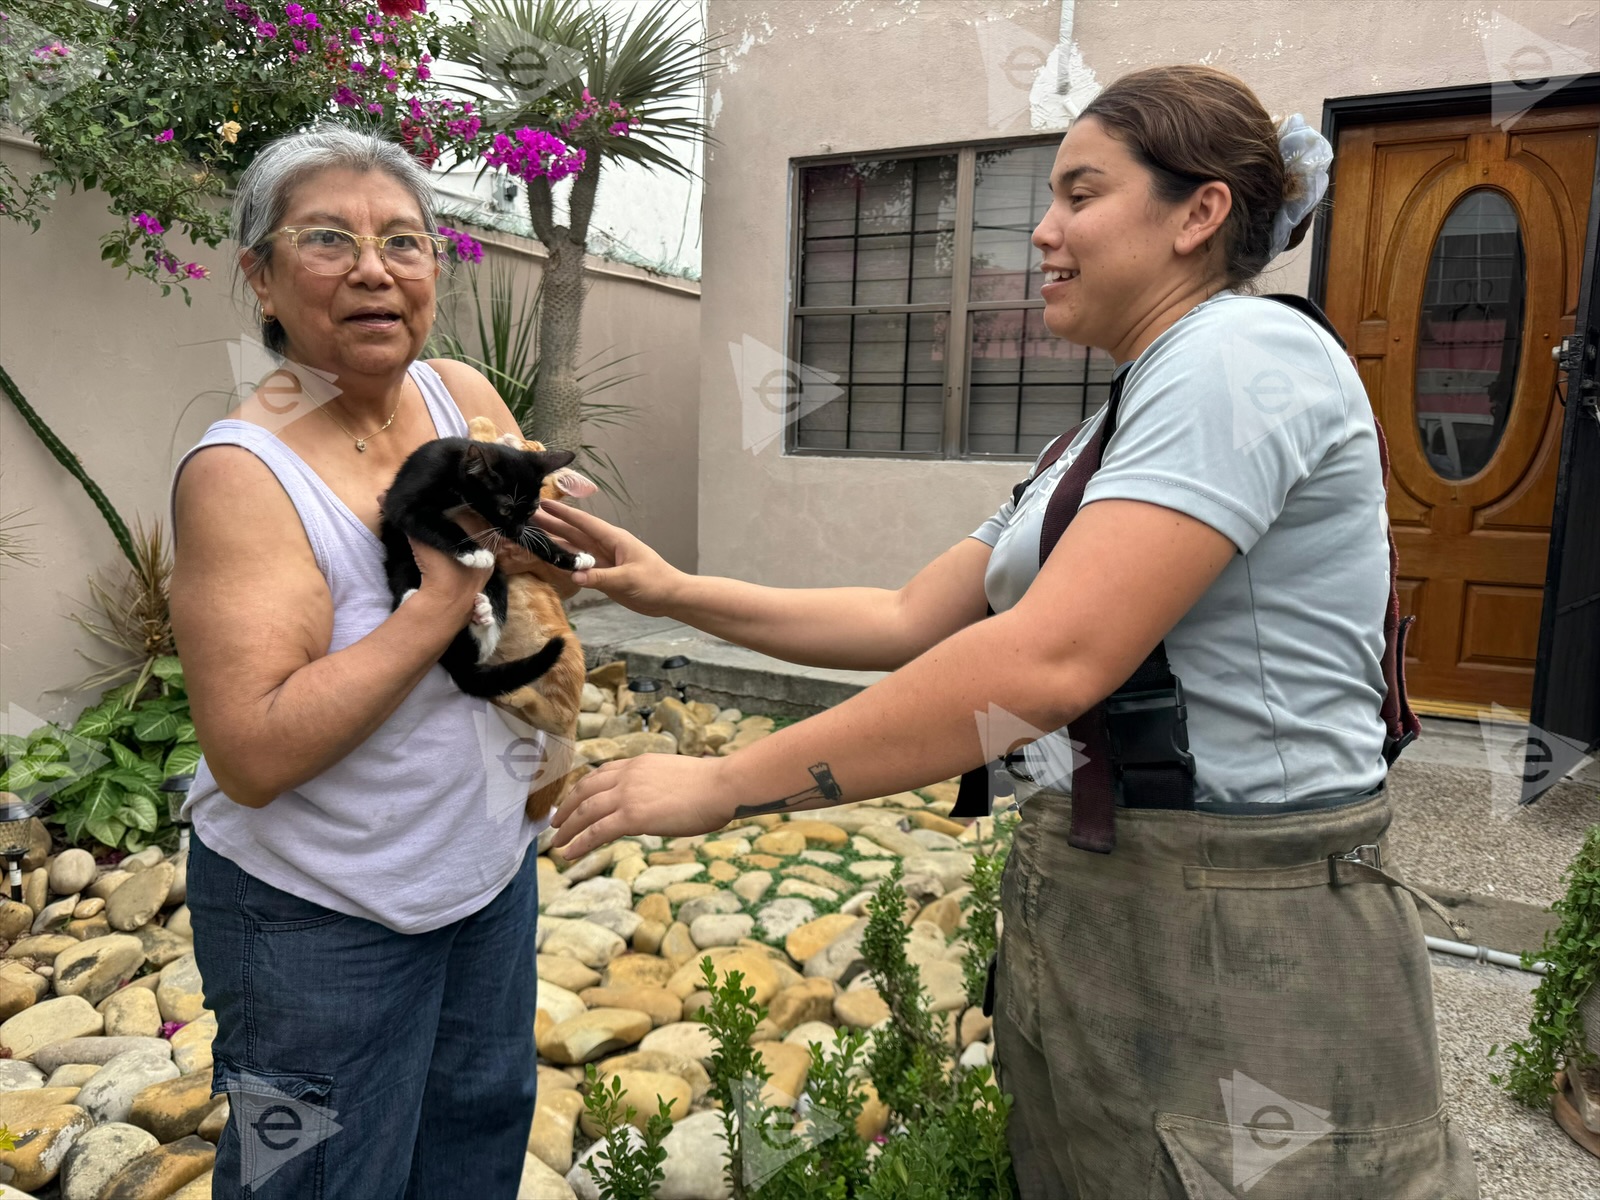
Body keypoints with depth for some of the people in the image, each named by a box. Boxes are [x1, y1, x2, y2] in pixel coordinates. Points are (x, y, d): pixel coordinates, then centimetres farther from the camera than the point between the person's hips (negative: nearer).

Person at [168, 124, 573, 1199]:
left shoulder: (462, 396, -4)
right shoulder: (241, 472, -22)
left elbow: (569, 561, 5)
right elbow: (253, 754, -29)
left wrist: (516, 526, -18)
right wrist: (446, 599, -28)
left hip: (492, 867, 6)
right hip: (318, 912, -6)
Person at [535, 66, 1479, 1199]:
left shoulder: (1246, 355, -16)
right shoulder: (1109, 435, 15)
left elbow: (1050, 660, -28)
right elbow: (910, 619, 12)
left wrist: (722, 784, -23)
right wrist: (677, 591, 5)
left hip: (1234, 956, -8)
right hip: (1086, 920, 9)